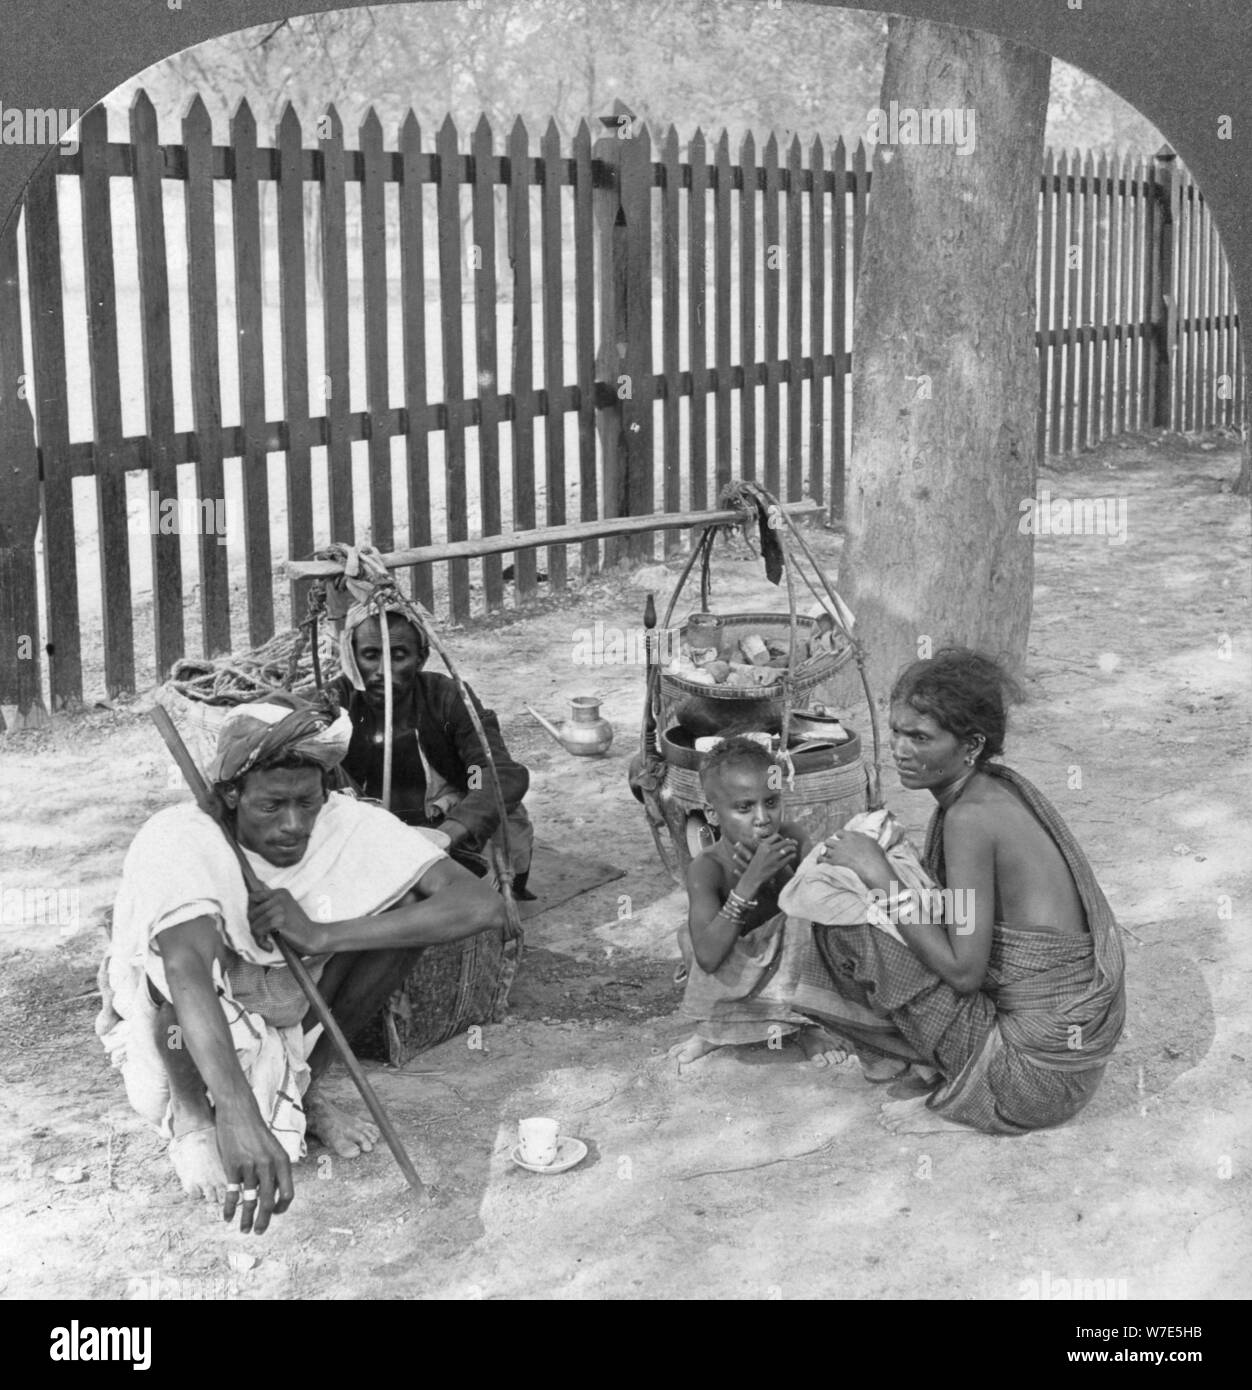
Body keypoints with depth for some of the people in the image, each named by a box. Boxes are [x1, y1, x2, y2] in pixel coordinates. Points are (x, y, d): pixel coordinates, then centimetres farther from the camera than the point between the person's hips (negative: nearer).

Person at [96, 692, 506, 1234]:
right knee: (190, 947, -38)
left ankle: (305, 1085, 2)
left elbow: (485, 906, -31)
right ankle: (190, 1115, -5)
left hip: (291, 1013, 4)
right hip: (177, 1031, -3)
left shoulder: (346, 825, -22)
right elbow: (186, 971, -50)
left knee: (410, 901, -18)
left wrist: (321, 934, -37)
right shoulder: (179, 839, -32)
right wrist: (239, 1115, -64)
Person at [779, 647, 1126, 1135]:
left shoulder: (971, 817, -22)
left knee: (848, 925, -11)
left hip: (1039, 1072, -9)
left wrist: (882, 876, -13)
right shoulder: (1002, 785, 5)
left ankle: (960, 1101, 1)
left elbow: (963, 970, -20)